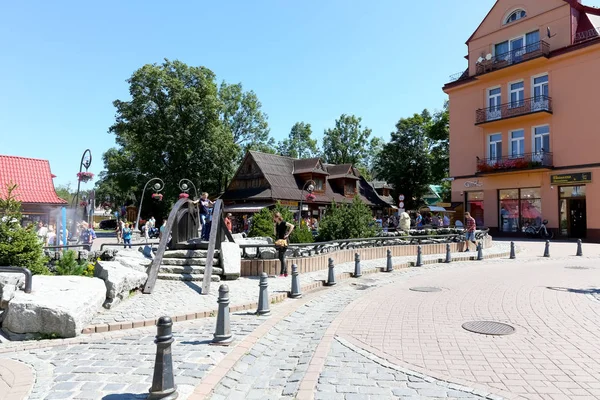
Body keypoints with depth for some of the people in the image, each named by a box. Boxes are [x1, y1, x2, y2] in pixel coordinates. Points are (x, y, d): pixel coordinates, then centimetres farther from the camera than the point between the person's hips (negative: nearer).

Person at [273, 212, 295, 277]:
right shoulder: (277, 224, 11)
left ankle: (282, 273, 2)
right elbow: (276, 233, 24)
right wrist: (274, 226, 9)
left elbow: (292, 226, -24)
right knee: (281, 258, 11)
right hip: (279, 242, 8)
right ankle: (285, 272, 20)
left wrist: (288, 234, -22)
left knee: (282, 257, -5)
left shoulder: (283, 223, -12)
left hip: (283, 241, -8)